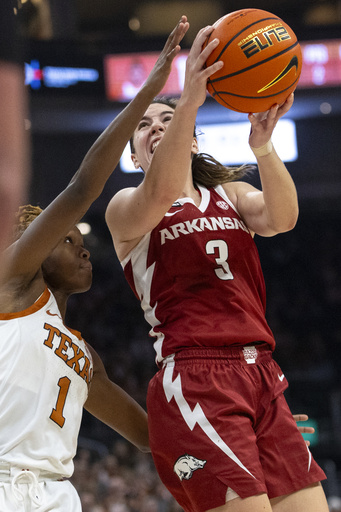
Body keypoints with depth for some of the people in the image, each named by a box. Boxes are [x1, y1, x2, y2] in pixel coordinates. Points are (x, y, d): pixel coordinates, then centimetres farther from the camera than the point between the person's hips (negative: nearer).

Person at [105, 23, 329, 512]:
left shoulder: (231, 194, 22)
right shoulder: (124, 208, 8)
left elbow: (280, 218, -2)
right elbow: (160, 194, -18)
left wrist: (263, 146, -23)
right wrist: (190, 99, -31)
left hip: (263, 378, 5)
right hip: (194, 380, -5)